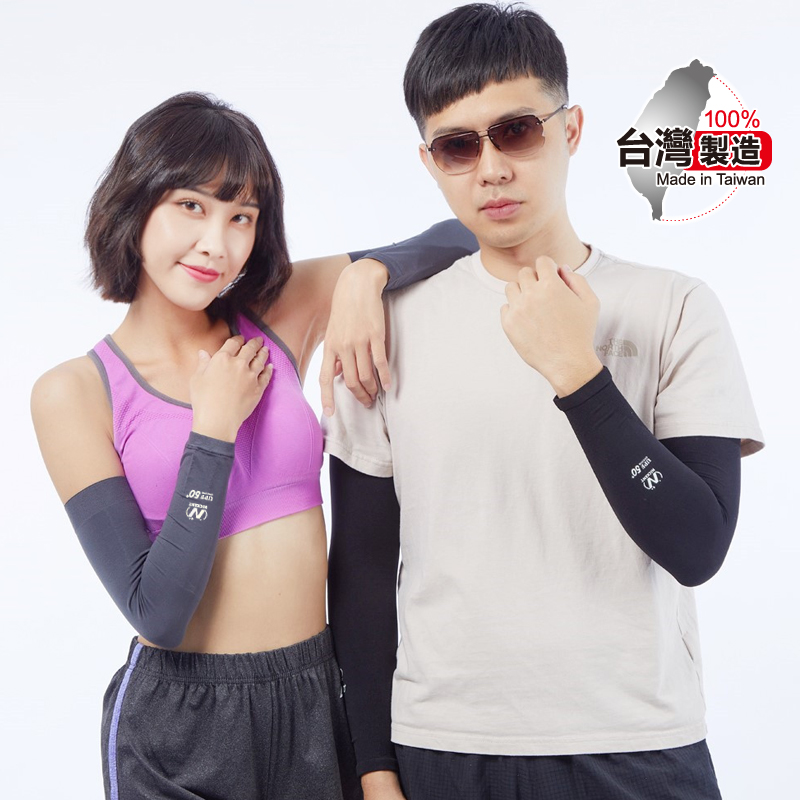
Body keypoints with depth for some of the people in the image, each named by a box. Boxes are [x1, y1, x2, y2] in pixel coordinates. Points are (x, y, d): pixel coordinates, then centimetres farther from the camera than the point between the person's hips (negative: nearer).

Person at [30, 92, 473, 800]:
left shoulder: (277, 325, -1)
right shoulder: (75, 392, -9)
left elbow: (455, 236, 3)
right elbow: (156, 612, -15)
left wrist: (365, 274, -16)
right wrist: (215, 425, -15)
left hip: (318, 699, 3)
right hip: (178, 721, -3)